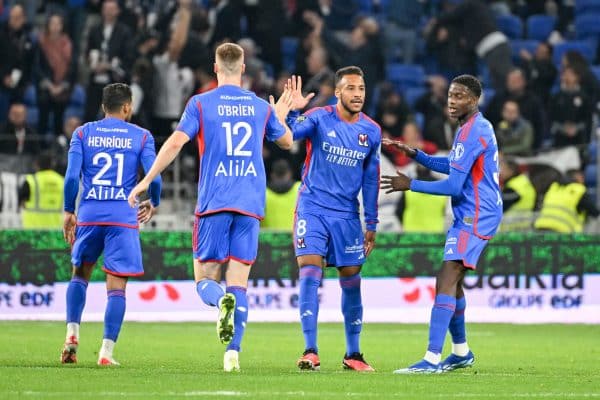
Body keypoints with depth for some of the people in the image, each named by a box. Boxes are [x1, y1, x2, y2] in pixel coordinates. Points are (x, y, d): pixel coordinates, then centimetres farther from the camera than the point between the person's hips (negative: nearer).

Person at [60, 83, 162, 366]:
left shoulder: (83, 133, 7)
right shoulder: (141, 137, 4)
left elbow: (72, 176, -2)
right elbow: (154, 178, -4)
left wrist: (68, 212, 8)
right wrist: (153, 204, 16)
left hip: (89, 215, 2)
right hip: (123, 217, -2)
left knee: (80, 273, 21)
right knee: (116, 286, 0)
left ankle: (72, 334, 6)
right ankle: (106, 351, -7)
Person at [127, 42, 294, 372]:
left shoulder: (200, 104, 0)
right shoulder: (261, 107, 9)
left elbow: (175, 142, -10)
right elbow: (287, 141, 24)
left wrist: (146, 181, -3)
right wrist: (281, 116, 45)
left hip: (213, 204, -2)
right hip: (250, 206, 2)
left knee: (205, 281, 5)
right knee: (238, 282, 3)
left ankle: (222, 301, -31)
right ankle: (233, 353, -10)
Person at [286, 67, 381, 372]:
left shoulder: (372, 132, 3)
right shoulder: (319, 118, -8)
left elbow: (371, 180, 11)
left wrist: (371, 225, 10)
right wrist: (292, 112, -44)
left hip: (347, 215, 4)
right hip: (312, 207, -4)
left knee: (351, 281, 6)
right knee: (310, 274, -14)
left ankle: (352, 355, 17)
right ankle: (310, 351, -12)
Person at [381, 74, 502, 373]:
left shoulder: (471, 133, -17)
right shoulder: (479, 127, 15)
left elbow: (454, 186, -20)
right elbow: (452, 165, 27)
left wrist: (411, 185, -12)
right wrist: (414, 154, 17)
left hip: (474, 217, -11)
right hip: (472, 216, 11)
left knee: (446, 280, -19)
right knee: (452, 281, 20)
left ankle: (432, 359, -27)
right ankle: (461, 352, 32)